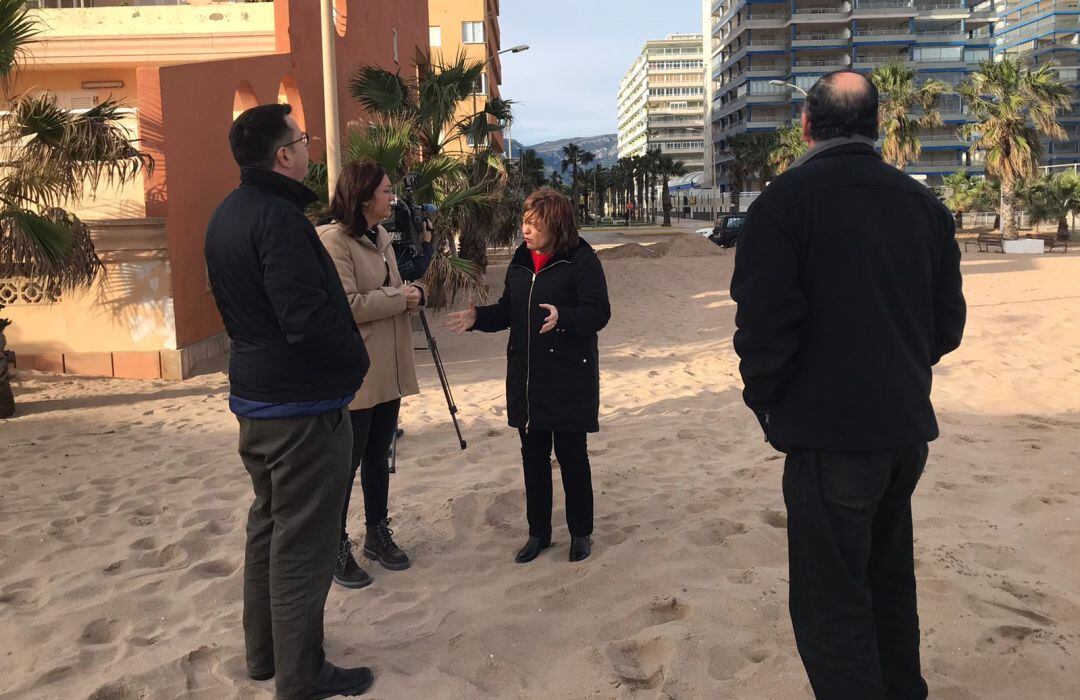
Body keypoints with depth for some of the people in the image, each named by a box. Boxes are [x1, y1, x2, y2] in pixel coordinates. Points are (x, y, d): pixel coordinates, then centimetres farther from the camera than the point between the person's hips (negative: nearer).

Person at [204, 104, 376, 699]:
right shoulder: (278, 219, -21)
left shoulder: (226, 215, 10)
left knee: (267, 525, 21)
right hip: (303, 405, -10)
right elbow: (309, 318, -26)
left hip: (254, 397, 10)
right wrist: (356, 361, -10)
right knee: (302, 543, 1)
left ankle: (264, 652, 35)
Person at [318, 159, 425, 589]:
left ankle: (378, 535, 31)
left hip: (387, 371, 8)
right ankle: (337, 548, 16)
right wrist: (400, 299, -15)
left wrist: (412, 292, 0)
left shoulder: (380, 236, 12)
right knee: (346, 463, 2)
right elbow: (346, 305, -23)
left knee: (377, 456, 17)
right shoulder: (333, 240, -15)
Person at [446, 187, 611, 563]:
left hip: (569, 377, -6)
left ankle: (580, 532, 22)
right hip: (526, 377, 6)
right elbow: (507, 311, 14)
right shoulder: (521, 260, 9)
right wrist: (477, 317, -4)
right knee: (533, 455, 13)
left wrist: (563, 317, -34)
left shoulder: (581, 260, -11)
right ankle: (538, 532, 28)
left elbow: (598, 312, -17)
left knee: (571, 454, 4)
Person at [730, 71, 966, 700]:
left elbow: (763, 323, -20)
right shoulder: (923, 203, 5)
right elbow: (948, 322, 9)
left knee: (832, 603, 4)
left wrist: (767, 401, -3)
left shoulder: (786, 200, -13)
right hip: (908, 425, 7)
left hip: (831, 434, -7)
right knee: (889, 582, 24)